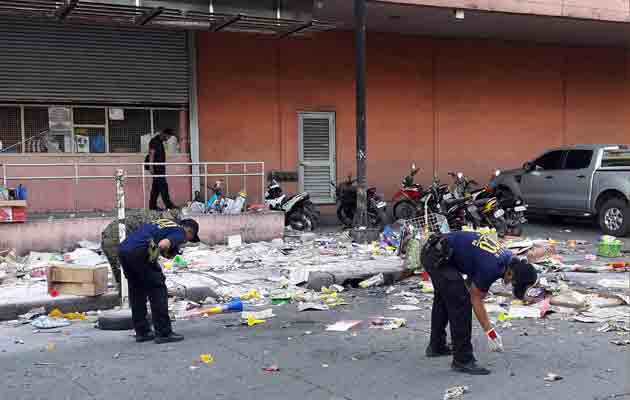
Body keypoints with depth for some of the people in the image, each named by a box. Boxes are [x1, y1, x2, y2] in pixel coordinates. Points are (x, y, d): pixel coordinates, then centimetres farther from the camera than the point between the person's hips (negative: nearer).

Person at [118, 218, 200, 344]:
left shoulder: (162, 222, 30)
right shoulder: (180, 232, 5)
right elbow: (163, 244, -13)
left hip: (123, 248, 8)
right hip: (140, 251, -8)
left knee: (137, 291, 18)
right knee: (157, 289, 1)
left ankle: (142, 332, 23)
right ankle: (163, 333, 1)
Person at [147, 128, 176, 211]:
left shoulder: (160, 142, 20)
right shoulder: (154, 141, -10)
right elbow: (151, 154, -16)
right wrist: (151, 166, -21)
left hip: (160, 168, 10)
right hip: (156, 167, -10)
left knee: (156, 187, 8)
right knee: (163, 185, -11)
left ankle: (152, 205, 10)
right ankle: (168, 205, -13)